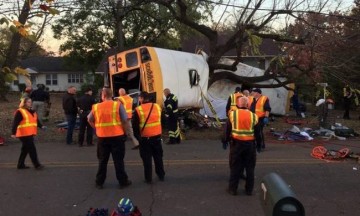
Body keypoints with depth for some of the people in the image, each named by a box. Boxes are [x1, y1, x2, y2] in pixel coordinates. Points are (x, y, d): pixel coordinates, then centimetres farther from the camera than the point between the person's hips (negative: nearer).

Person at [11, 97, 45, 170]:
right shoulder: (20, 112, -10)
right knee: (32, 149, -8)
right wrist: (13, 133, -21)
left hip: (30, 134, 9)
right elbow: (15, 123, -15)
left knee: (25, 149, 15)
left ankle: (21, 165, 25)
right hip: (24, 134, -9)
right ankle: (37, 165, -3)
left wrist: (41, 126, 0)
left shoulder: (32, 112, 17)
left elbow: (37, 121, 17)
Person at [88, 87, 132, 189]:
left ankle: (99, 182, 20)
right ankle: (123, 181, 14)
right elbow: (124, 120, -7)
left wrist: (98, 128, 14)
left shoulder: (96, 107, 1)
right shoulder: (118, 105, -6)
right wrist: (122, 130, 7)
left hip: (102, 137, 2)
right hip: (117, 136, -2)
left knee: (102, 161, 14)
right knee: (118, 160, 8)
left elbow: (90, 120, 10)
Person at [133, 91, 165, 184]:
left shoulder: (138, 110, -10)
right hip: (157, 136, 4)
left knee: (146, 158, 6)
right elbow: (162, 121, 13)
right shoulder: (157, 107, 3)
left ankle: (148, 178, 10)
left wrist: (137, 136, 5)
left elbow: (135, 126, -7)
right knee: (158, 157, 17)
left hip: (145, 138, -4)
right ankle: (161, 175, 25)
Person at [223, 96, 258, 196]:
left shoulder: (232, 114, -4)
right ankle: (249, 190, 20)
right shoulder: (253, 116, -3)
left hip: (236, 143, 0)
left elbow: (227, 130, 0)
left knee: (235, 167, 10)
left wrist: (225, 140, 13)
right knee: (250, 167, 12)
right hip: (250, 144, 1)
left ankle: (233, 189, 15)